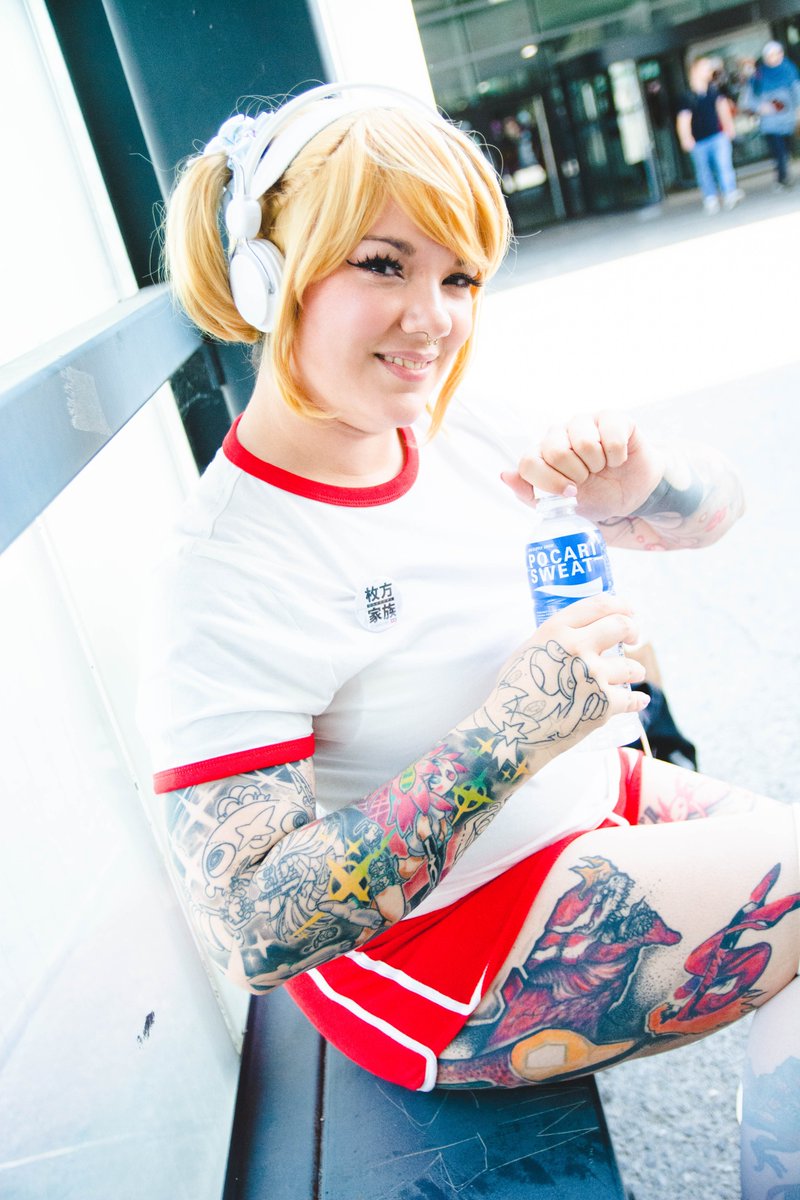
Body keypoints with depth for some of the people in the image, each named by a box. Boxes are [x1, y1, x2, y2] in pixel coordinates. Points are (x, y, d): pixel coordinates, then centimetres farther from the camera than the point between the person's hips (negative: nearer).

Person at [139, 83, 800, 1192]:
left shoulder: (466, 433, -6)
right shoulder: (225, 576, -26)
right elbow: (254, 935, -27)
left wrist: (635, 484, -19)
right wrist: (506, 738, -32)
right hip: (430, 952, -7)